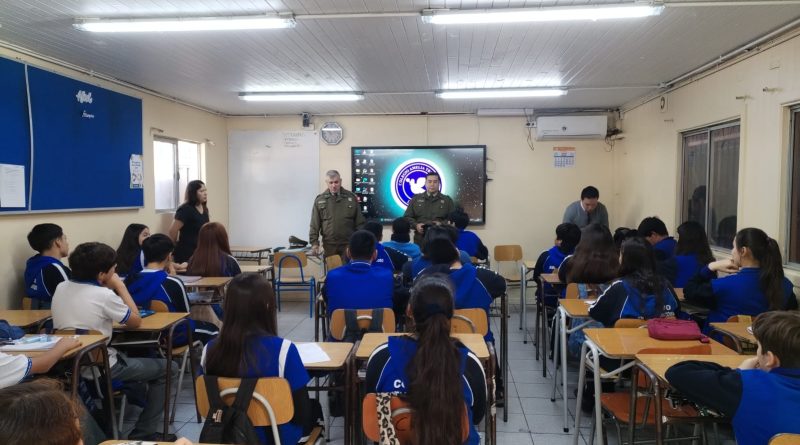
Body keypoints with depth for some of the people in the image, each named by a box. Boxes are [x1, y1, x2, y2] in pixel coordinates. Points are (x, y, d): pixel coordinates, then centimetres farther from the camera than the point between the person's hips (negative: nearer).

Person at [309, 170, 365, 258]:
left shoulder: (351, 197, 3)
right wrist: (314, 242, -5)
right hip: (329, 245, 0)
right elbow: (314, 224, 3)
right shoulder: (320, 199, 3)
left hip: (349, 244, 0)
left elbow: (359, 222, 5)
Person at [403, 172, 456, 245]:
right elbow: (407, 217, 12)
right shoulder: (416, 199, 14)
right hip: (420, 239, 1)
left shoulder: (447, 200, 12)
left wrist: (442, 224, -11)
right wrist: (416, 225, -7)